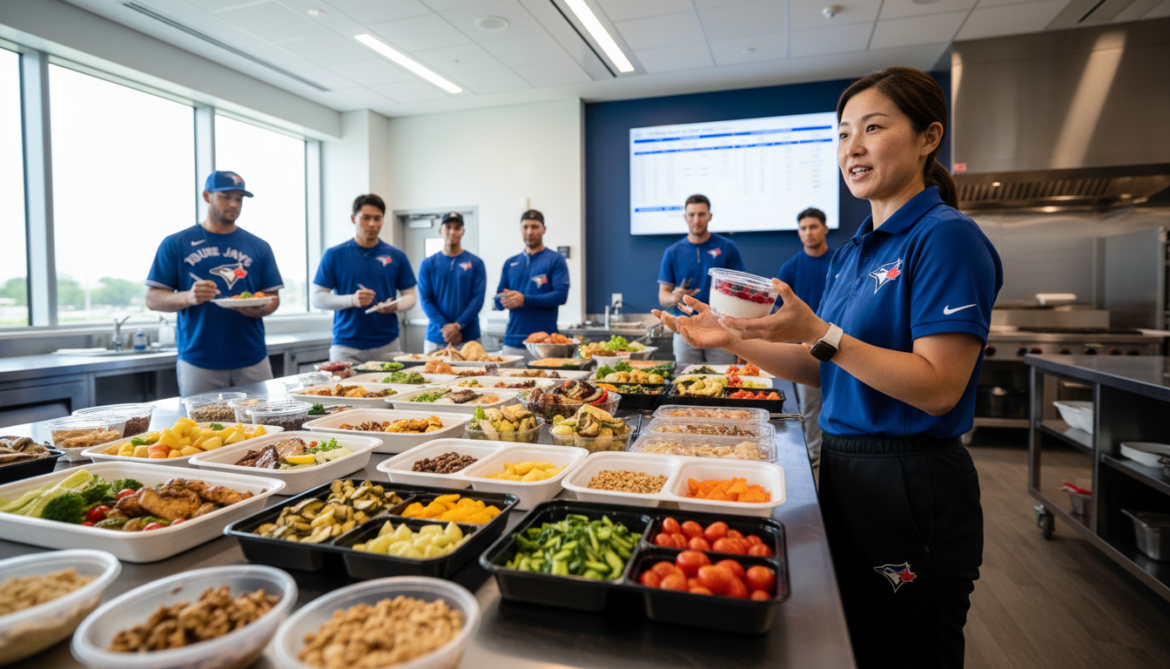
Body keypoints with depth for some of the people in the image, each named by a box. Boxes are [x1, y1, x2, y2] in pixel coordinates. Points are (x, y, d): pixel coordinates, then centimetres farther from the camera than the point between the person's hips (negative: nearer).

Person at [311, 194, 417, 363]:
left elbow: (410, 295, 10)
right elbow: (317, 298, 1)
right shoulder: (334, 255, 3)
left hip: (387, 345, 1)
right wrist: (352, 300, -16)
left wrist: (395, 306, -12)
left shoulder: (397, 256, 7)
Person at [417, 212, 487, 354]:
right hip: (436, 338, 1)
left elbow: (478, 298, -4)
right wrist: (445, 327, -13)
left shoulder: (475, 263, 4)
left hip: (469, 338, -1)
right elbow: (425, 299, 0)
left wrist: (458, 325, -15)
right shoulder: (428, 264, 8)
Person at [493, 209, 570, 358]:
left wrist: (525, 300, -17)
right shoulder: (510, 263, 17)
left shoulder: (555, 260, 2)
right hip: (512, 341, 4)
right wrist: (503, 301, -8)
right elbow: (497, 299, 16)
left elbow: (561, 295, -10)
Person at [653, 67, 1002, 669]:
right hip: (844, 465, 8)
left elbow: (939, 387, -21)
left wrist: (819, 332, -28)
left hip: (914, 484, -8)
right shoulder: (852, 253, 12)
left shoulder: (946, 237, -13)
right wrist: (735, 340, 1)